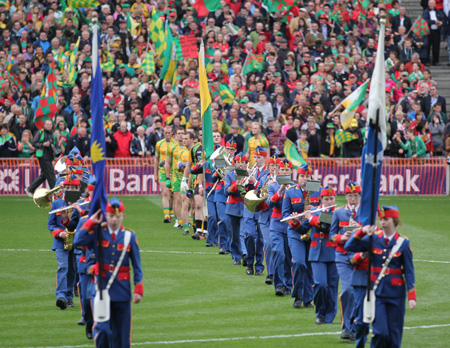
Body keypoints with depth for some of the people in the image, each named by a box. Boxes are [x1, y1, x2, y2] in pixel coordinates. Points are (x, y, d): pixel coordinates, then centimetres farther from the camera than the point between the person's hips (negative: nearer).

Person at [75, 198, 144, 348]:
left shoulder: (130, 236, 3)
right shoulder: (97, 233, 1)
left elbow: (137, 266, 5)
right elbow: (78, 241, -16)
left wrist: (138, 289, -1)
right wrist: (91, 222, -11)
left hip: (122, 289, 1)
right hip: (101, 287, -1)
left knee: (122, 331, 6)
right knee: (102, 329, -14)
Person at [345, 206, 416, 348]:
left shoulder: (403, 243, -3)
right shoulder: (374, 239, 1)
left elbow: (409, 271, -2)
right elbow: (349, 247, -4)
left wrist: (412, 296, -8)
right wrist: (362, 231, -16)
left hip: (396, 292, 0)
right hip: (377, 291, 0)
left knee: (394, 333, 4)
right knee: (380, 332, -11)